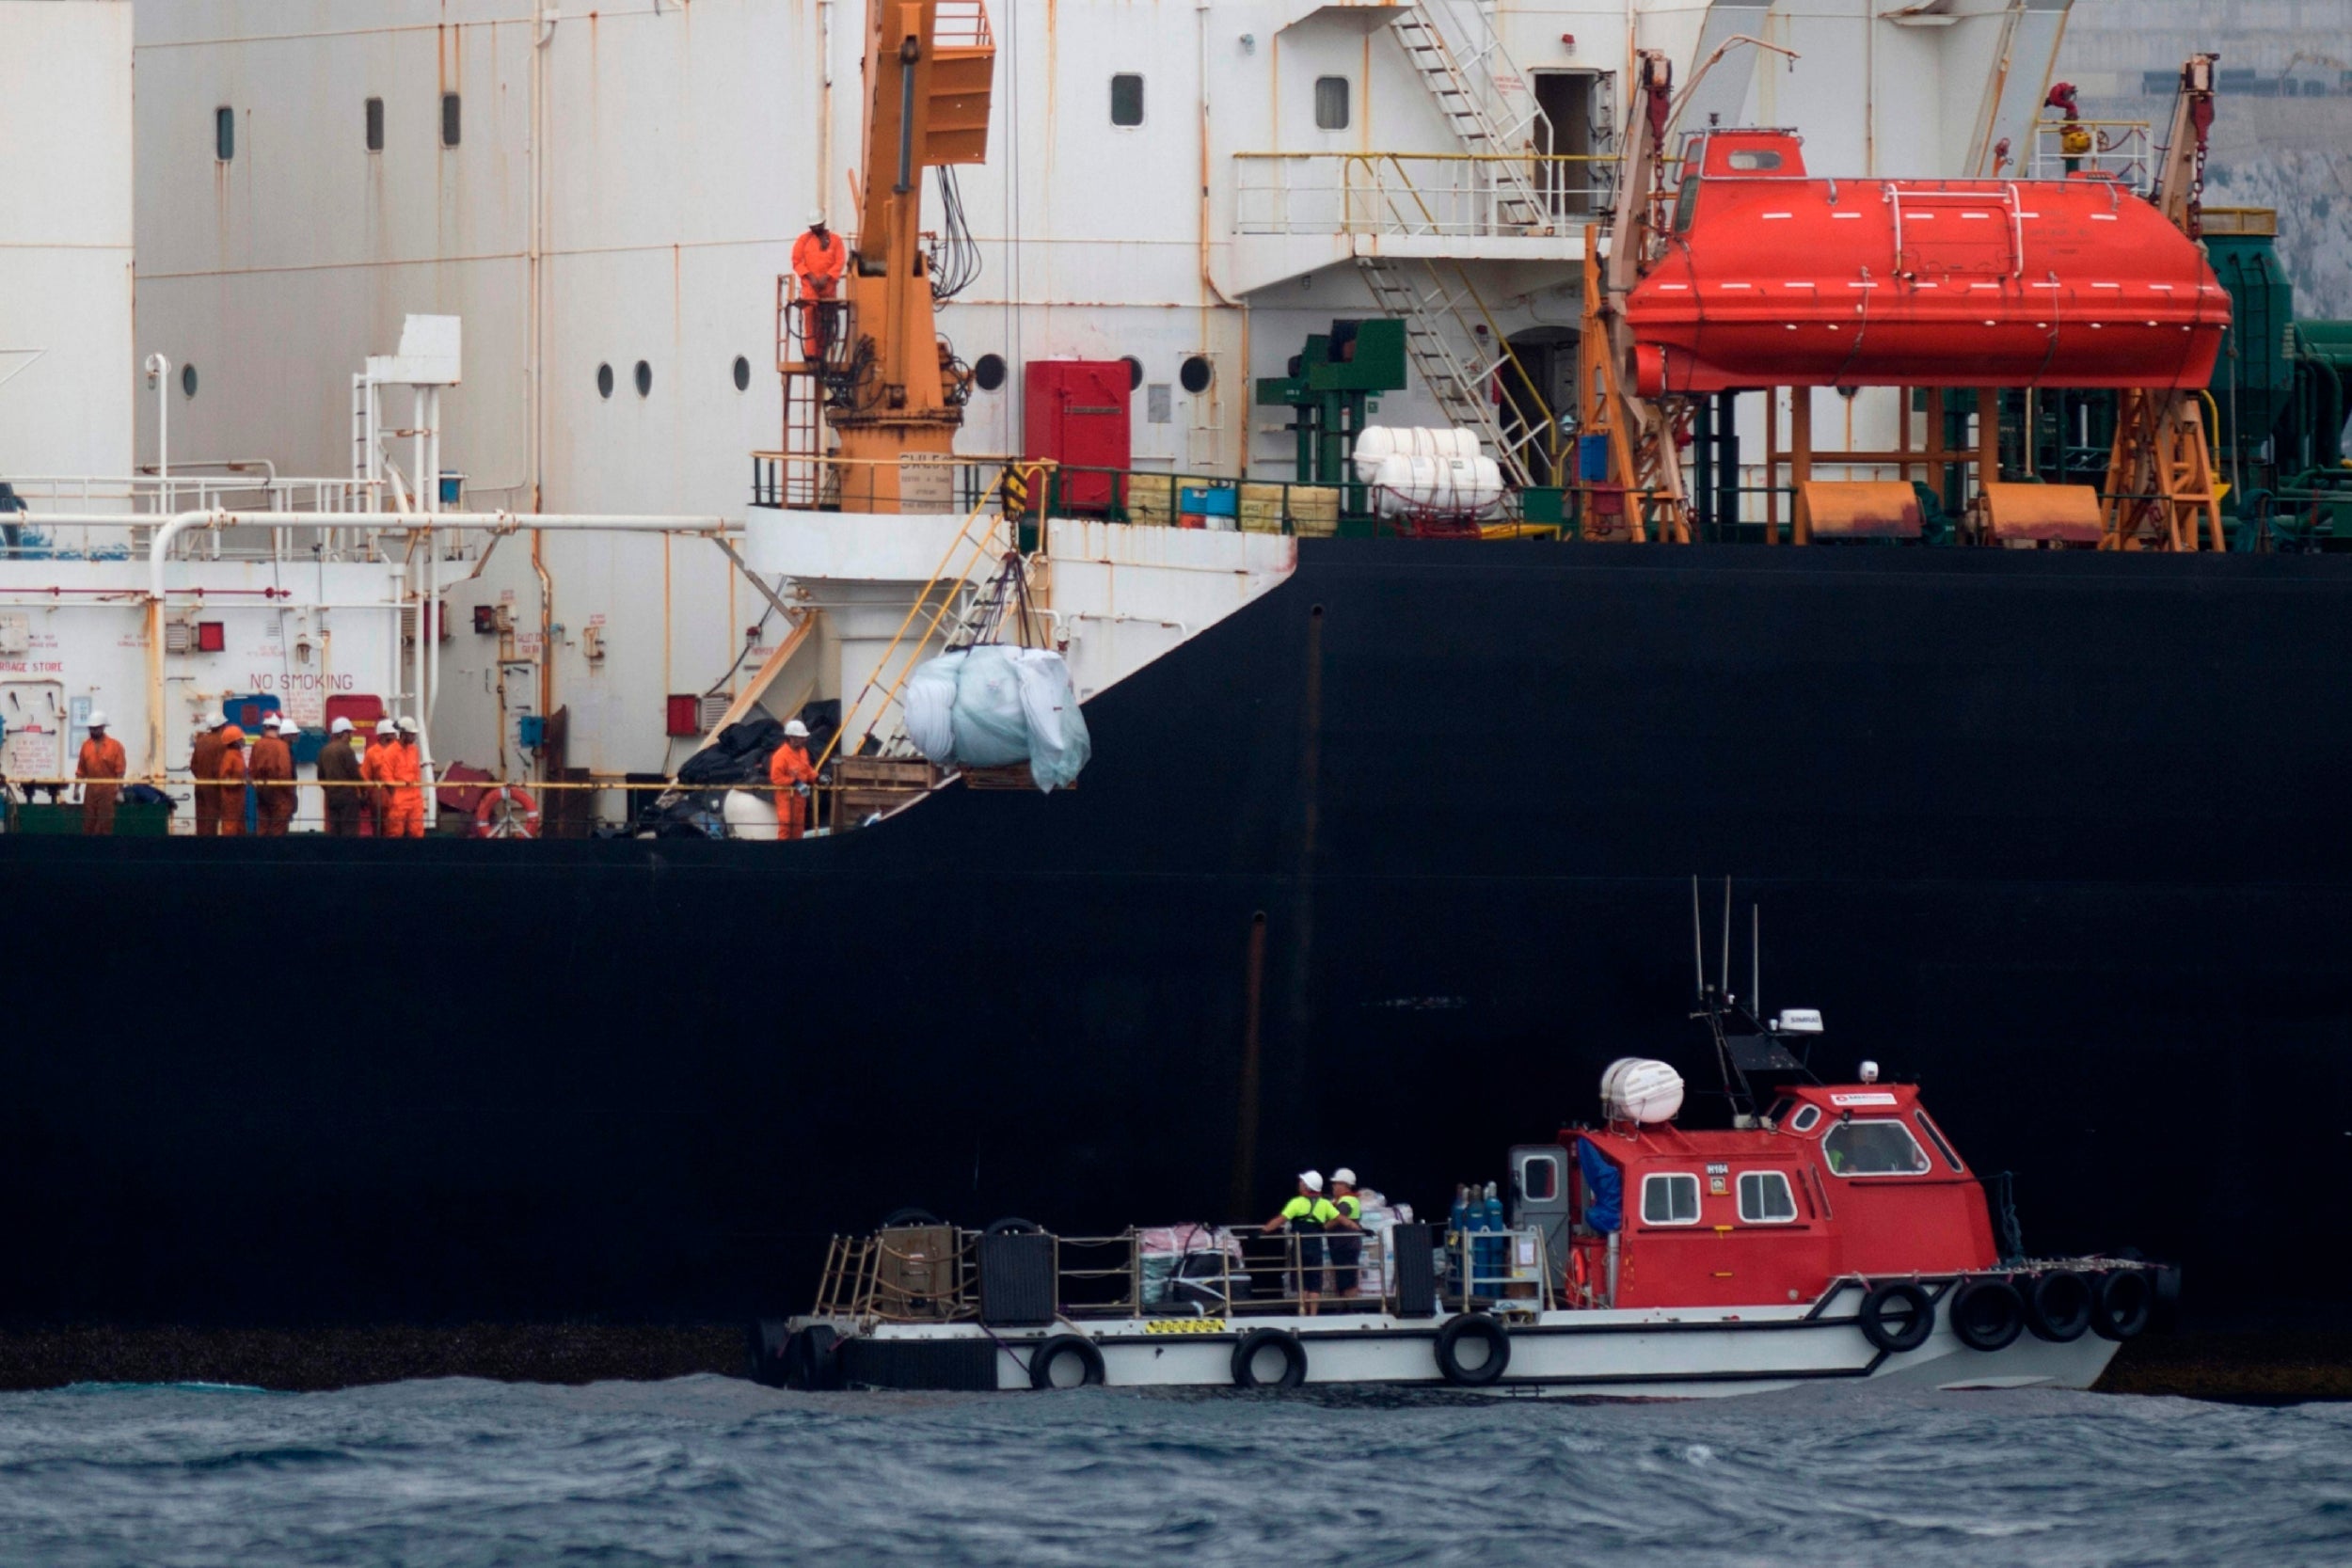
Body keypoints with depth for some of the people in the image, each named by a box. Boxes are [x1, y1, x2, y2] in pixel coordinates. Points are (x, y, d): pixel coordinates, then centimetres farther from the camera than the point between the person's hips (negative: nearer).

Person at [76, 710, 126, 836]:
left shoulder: (115, 745, -4)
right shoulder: (86, 745, 7)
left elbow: (120, 770, -6)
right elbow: (80, 770, 10)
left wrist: (120, 791, -11)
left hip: (108, 789, -4)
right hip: (91, 788, 4)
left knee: (105, 825, -1)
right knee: (89, 823, 5)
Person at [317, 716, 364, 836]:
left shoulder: (324, 751, 9)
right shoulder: (346, 750, -12)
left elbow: (321, 776, 13)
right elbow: (355, 774, -12)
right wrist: (364, 793, -2)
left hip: (331, 796, 7)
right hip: (348, 794, -7)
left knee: (334, 832, 8)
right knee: (349, 831, -6)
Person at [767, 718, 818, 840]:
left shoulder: (802, 751, 6)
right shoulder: (781, 755, -20)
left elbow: (807, 770, 18)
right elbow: (776, 777, -21)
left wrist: (816, 777, -2)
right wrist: (795, 783, -25)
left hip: (800, 794, 8)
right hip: (786, 795, -8)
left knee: (798, 825, 14)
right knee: (786, 825, -6)